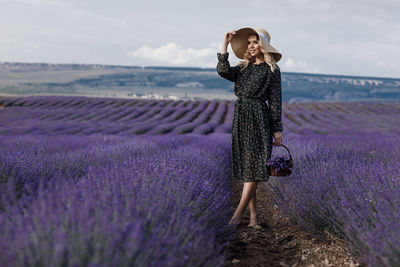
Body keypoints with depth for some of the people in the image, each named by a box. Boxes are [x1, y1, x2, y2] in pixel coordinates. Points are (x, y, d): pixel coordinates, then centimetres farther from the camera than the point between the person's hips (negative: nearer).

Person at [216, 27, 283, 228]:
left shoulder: (271, 69, 1)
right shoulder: (244, 68, 15)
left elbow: (275, 101, -2)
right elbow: (223, 71, -4)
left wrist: (277, 130, -4)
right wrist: (225, 44, -6)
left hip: (258, 119, -6)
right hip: (240, 119, 6)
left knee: (253, 167, -9)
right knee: (245, 167, 6)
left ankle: (238, 214, -11)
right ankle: (253, 216, 12)